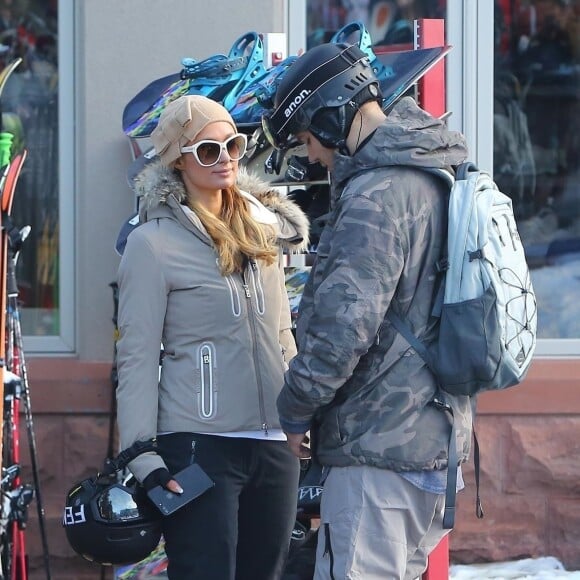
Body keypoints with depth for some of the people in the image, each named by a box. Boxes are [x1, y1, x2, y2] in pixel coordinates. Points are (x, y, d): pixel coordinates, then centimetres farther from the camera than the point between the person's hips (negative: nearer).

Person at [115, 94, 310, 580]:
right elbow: (137, 358, -7)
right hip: (199, 447, -6)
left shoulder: (261, 230, 13)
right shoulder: (154, 243, -4)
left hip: (274, 445, 6)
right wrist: (143, 458, -13)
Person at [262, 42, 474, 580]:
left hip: (378, 446, -10)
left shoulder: (374, 197, -18)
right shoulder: (437, 178, 14)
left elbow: (342, 324, -23)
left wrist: (296, 409, -9)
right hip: (436, 435, 10)